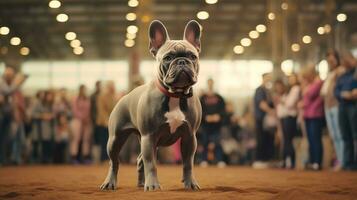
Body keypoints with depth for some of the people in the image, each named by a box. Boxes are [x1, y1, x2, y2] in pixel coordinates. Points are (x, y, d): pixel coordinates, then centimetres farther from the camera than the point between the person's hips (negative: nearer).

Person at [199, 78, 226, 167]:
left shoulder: (219, 98, 10)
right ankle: (204, 160, 6)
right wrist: (206, 117, -13)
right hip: (206, 123, 0)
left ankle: (219, 160, -7)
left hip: (216, 123, 0)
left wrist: (218, 116, -11)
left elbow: (223, 109, 6)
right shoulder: (203, 98, 8)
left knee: (217, 142, -5)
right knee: (205, 142, 1)